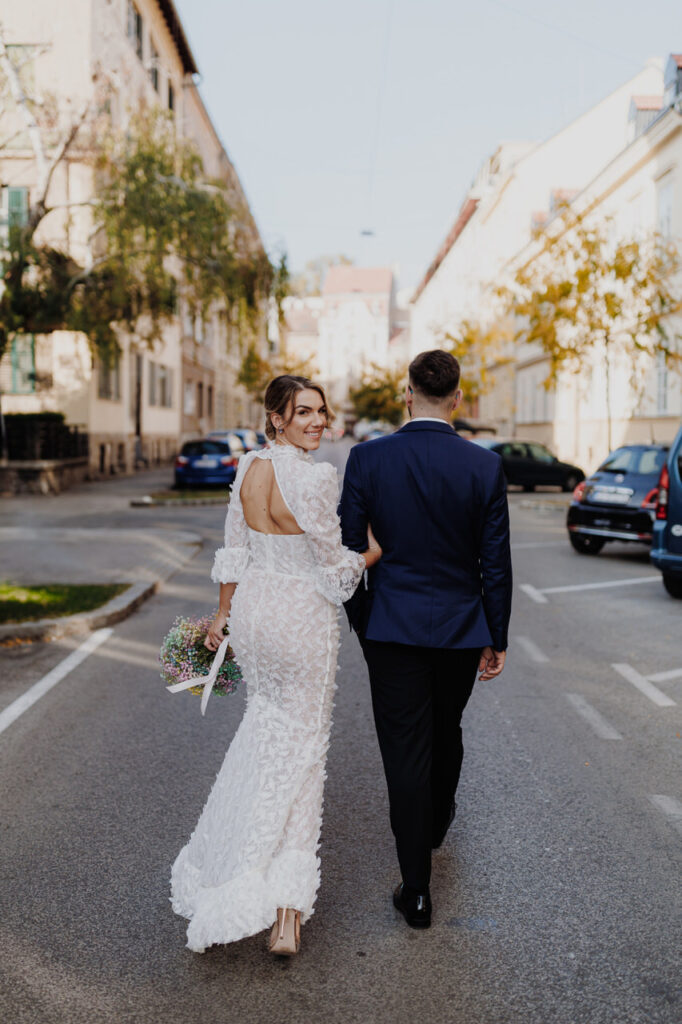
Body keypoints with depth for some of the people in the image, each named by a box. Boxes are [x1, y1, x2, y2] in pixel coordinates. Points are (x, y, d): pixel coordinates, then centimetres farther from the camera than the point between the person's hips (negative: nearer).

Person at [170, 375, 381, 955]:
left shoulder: (249, 468, 3)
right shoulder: (314, 477, -20)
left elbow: (235, 551, 9)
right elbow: (336, 566, -15)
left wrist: (223, 613, 17)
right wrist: (378, 551, 2)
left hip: (252, 608, 7)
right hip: (303, 616, -7)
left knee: (267, 723, 26)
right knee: (300, 744, 4)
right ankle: (285, 901, 8)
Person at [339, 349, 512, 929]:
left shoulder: (367, 459, -9)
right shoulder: (485, 466, -9)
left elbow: (348, 549, -4)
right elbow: (495, 562, -5)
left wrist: (357, 617, 11)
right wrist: (497, 639, 5)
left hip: (392, 626, -1)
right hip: (460, 627, 2)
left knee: (406, 751, 5)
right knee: (446, 733, 24)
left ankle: (416, 891, 10)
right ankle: (437, 823, 51)